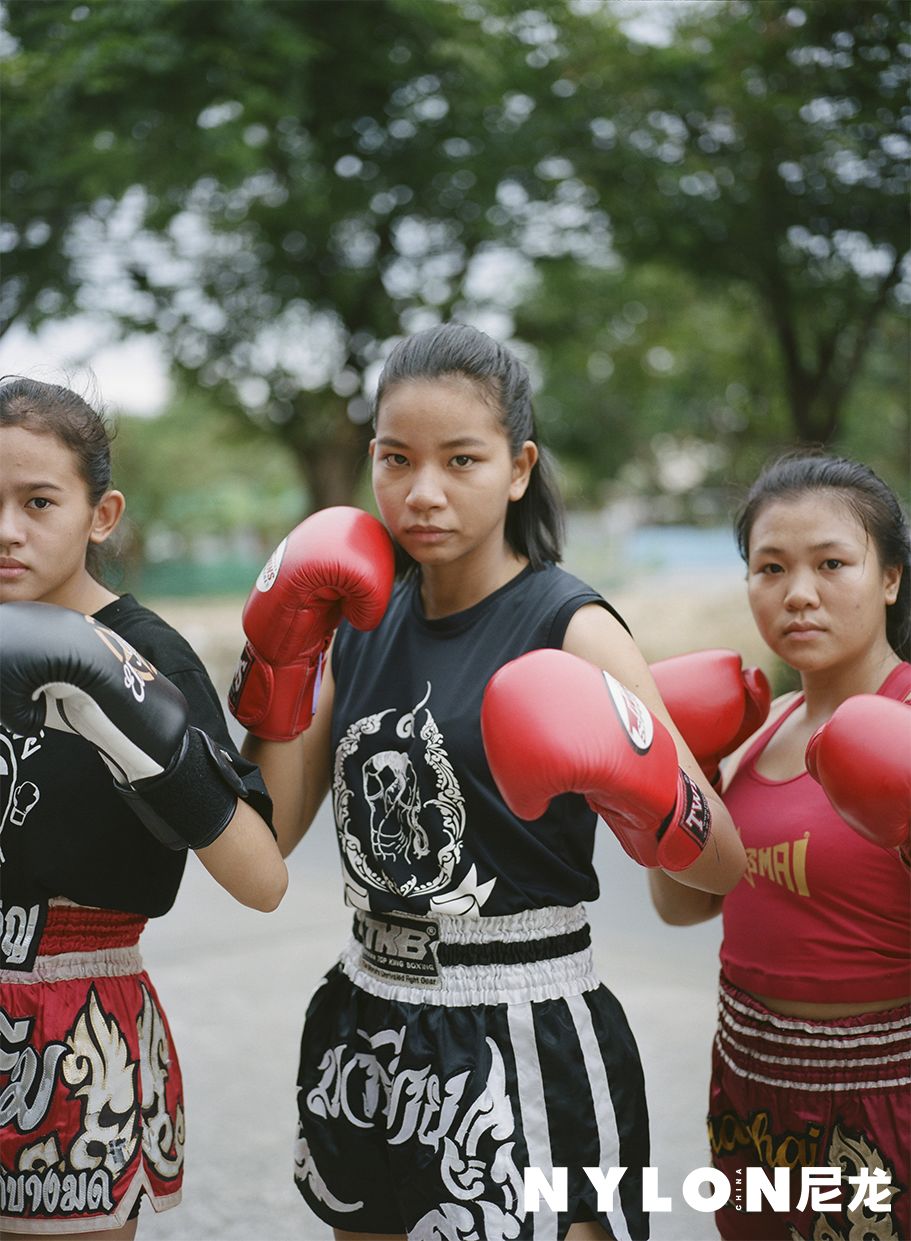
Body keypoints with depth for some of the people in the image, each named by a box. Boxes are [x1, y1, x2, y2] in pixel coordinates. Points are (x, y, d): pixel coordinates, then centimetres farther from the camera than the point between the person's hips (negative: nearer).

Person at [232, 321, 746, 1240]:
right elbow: (271, 833, 2)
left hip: (527, 1049, -6)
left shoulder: (572, 629, -13)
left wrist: (643, 793, -33)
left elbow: (723, 866, -13)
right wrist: (278, 654, -6)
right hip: (365, 1035, 6)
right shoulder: (364, 618, 3)